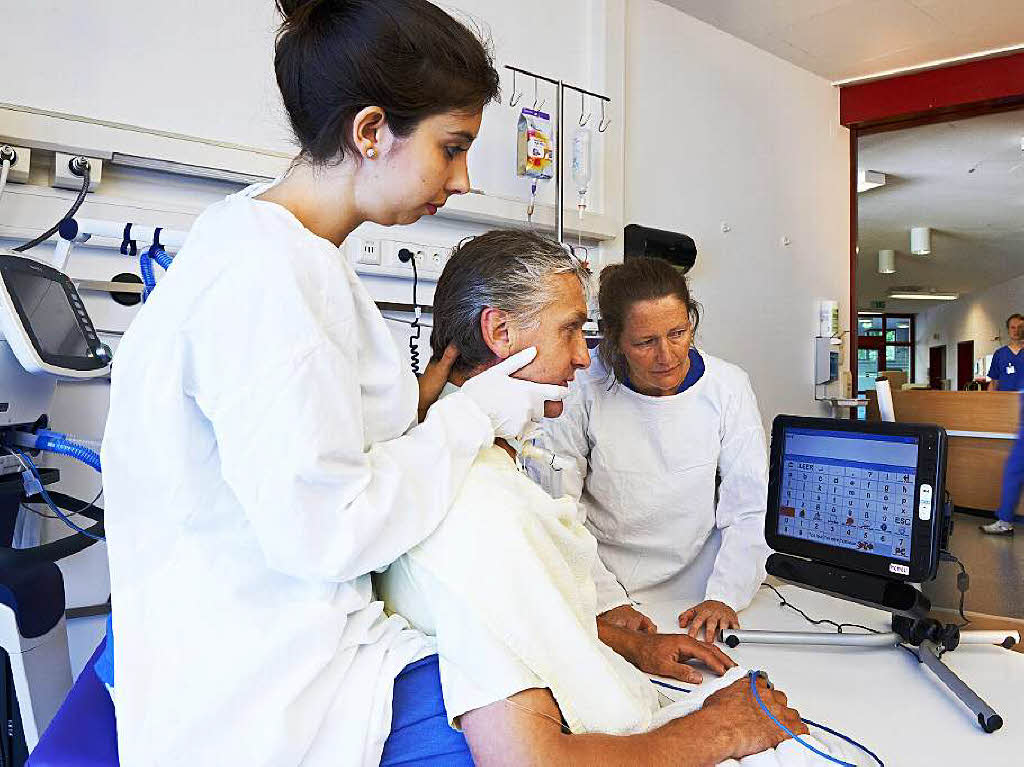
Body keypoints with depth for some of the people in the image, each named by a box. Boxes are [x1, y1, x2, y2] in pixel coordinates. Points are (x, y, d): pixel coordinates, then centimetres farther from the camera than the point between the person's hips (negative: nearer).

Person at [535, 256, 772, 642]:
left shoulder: (728, 387, -3)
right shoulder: (583, 391, -9)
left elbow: (749, 512, -2)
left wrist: (723, 596, -13)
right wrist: (609, 602, -15)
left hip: (696, 597, 2)